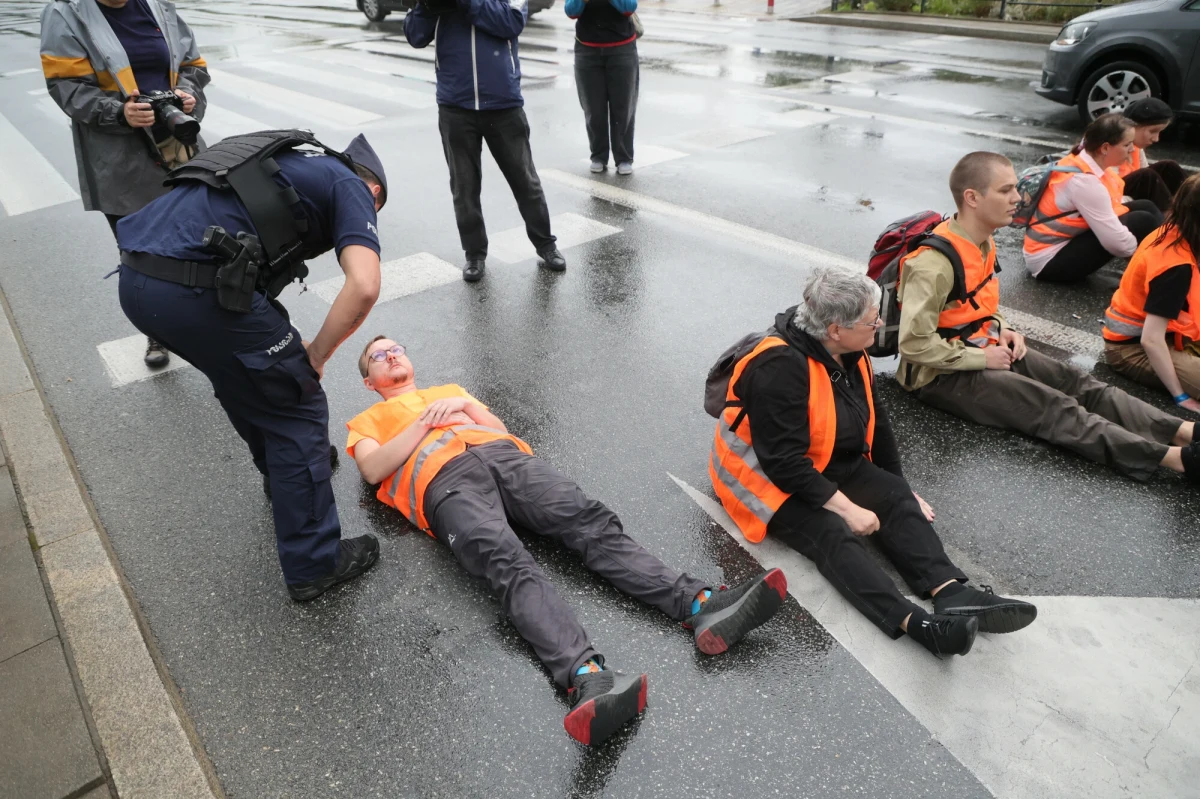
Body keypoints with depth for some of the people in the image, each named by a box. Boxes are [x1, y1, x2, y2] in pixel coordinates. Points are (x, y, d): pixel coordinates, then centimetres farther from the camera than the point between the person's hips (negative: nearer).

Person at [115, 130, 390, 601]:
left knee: (247, 379, 31)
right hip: (197, 290, -8)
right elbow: (364, 287, -12)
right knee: (297, 409, 7)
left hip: (136, 279, 9)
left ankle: (287, 467, 53)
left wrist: (286, 350, 26)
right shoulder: (351, 187, 8)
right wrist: (315, 354, 3)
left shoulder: (288, 161, 29)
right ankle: (313, 564, 16)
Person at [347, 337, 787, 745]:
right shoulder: (366, 421, 31)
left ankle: (699, 605, -40)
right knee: (509, 563, -34)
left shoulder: (450, 390, 40)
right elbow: (373, 469, 8)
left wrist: (464, 406, 9)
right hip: (444, 479, -3)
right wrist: (427, 419, 4)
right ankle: (587, 677, -56)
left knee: (589, 520, -24)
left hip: (503, 454, 4)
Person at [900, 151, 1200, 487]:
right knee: (1051, 406, -20)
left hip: (982, 349, 9)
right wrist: (981, 358, -19)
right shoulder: (935, 262, -25)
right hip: (943, 373, -9)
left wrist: (1001, 329, 3)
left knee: (1076, 382, -7)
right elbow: (914, 343, -28)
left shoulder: (981, 241, 7)